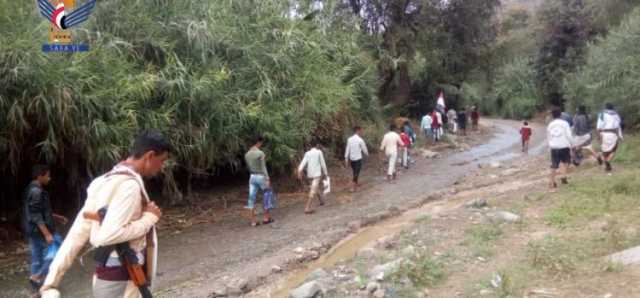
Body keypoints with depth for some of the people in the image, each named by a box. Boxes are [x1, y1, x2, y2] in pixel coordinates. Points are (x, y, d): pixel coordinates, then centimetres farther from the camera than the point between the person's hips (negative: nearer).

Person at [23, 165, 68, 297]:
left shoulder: (31, 189, 14)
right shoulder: (36, 191, -19)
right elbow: (36, 215, -24)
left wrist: (56, 217, 24)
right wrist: (47, 234, -26)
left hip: (32, 231, 10)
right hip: (40, 231, -10)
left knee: (36, 259, 13)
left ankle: (36, 290, 18)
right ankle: (38, 276, -1)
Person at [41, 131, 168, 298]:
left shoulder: (105, 181, 8)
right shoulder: (130, 185, -20)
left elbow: (78, 232, 6)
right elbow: (108, 235, -30)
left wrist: (51, 281, 5)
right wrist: (149, 218, -16)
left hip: (104, 277, 9)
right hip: (119, 282, -9)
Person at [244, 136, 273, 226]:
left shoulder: (247, 154, 6)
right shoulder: (260, 153, -14)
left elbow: (248, 167, 11)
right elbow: (263, 168, -15)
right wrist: (268, 179, -12)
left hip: (252, 177, 6)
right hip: (261, 176, -6)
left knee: (252, 198, 2)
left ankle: (253, 221, 3)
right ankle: (266, 217, 16)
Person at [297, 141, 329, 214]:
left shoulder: (307, 153, 6)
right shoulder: (319, 152, -1)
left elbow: (303, 163, -7)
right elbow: (323, 163, -1)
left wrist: (300, 172, -16)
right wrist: (325, 173, 7)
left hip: (309, 175, 5)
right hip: (317, 174, -5)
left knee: (317, 187, 27)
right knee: (313, 191, -10)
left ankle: (321, 201, 44)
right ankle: (307, 208, -20)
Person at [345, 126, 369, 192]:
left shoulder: (349, 139, -1)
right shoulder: (360, 140, -14)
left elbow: (347, 149, 1)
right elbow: (364, 149, -3)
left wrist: (346, 159, 7)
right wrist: (367, 154, 19)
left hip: (351, 158, 5)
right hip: (358, 158, -5)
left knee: (354, 172, 21)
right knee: (356, 172, 0)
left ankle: (356, 184, 37)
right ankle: (353, 187, -3)